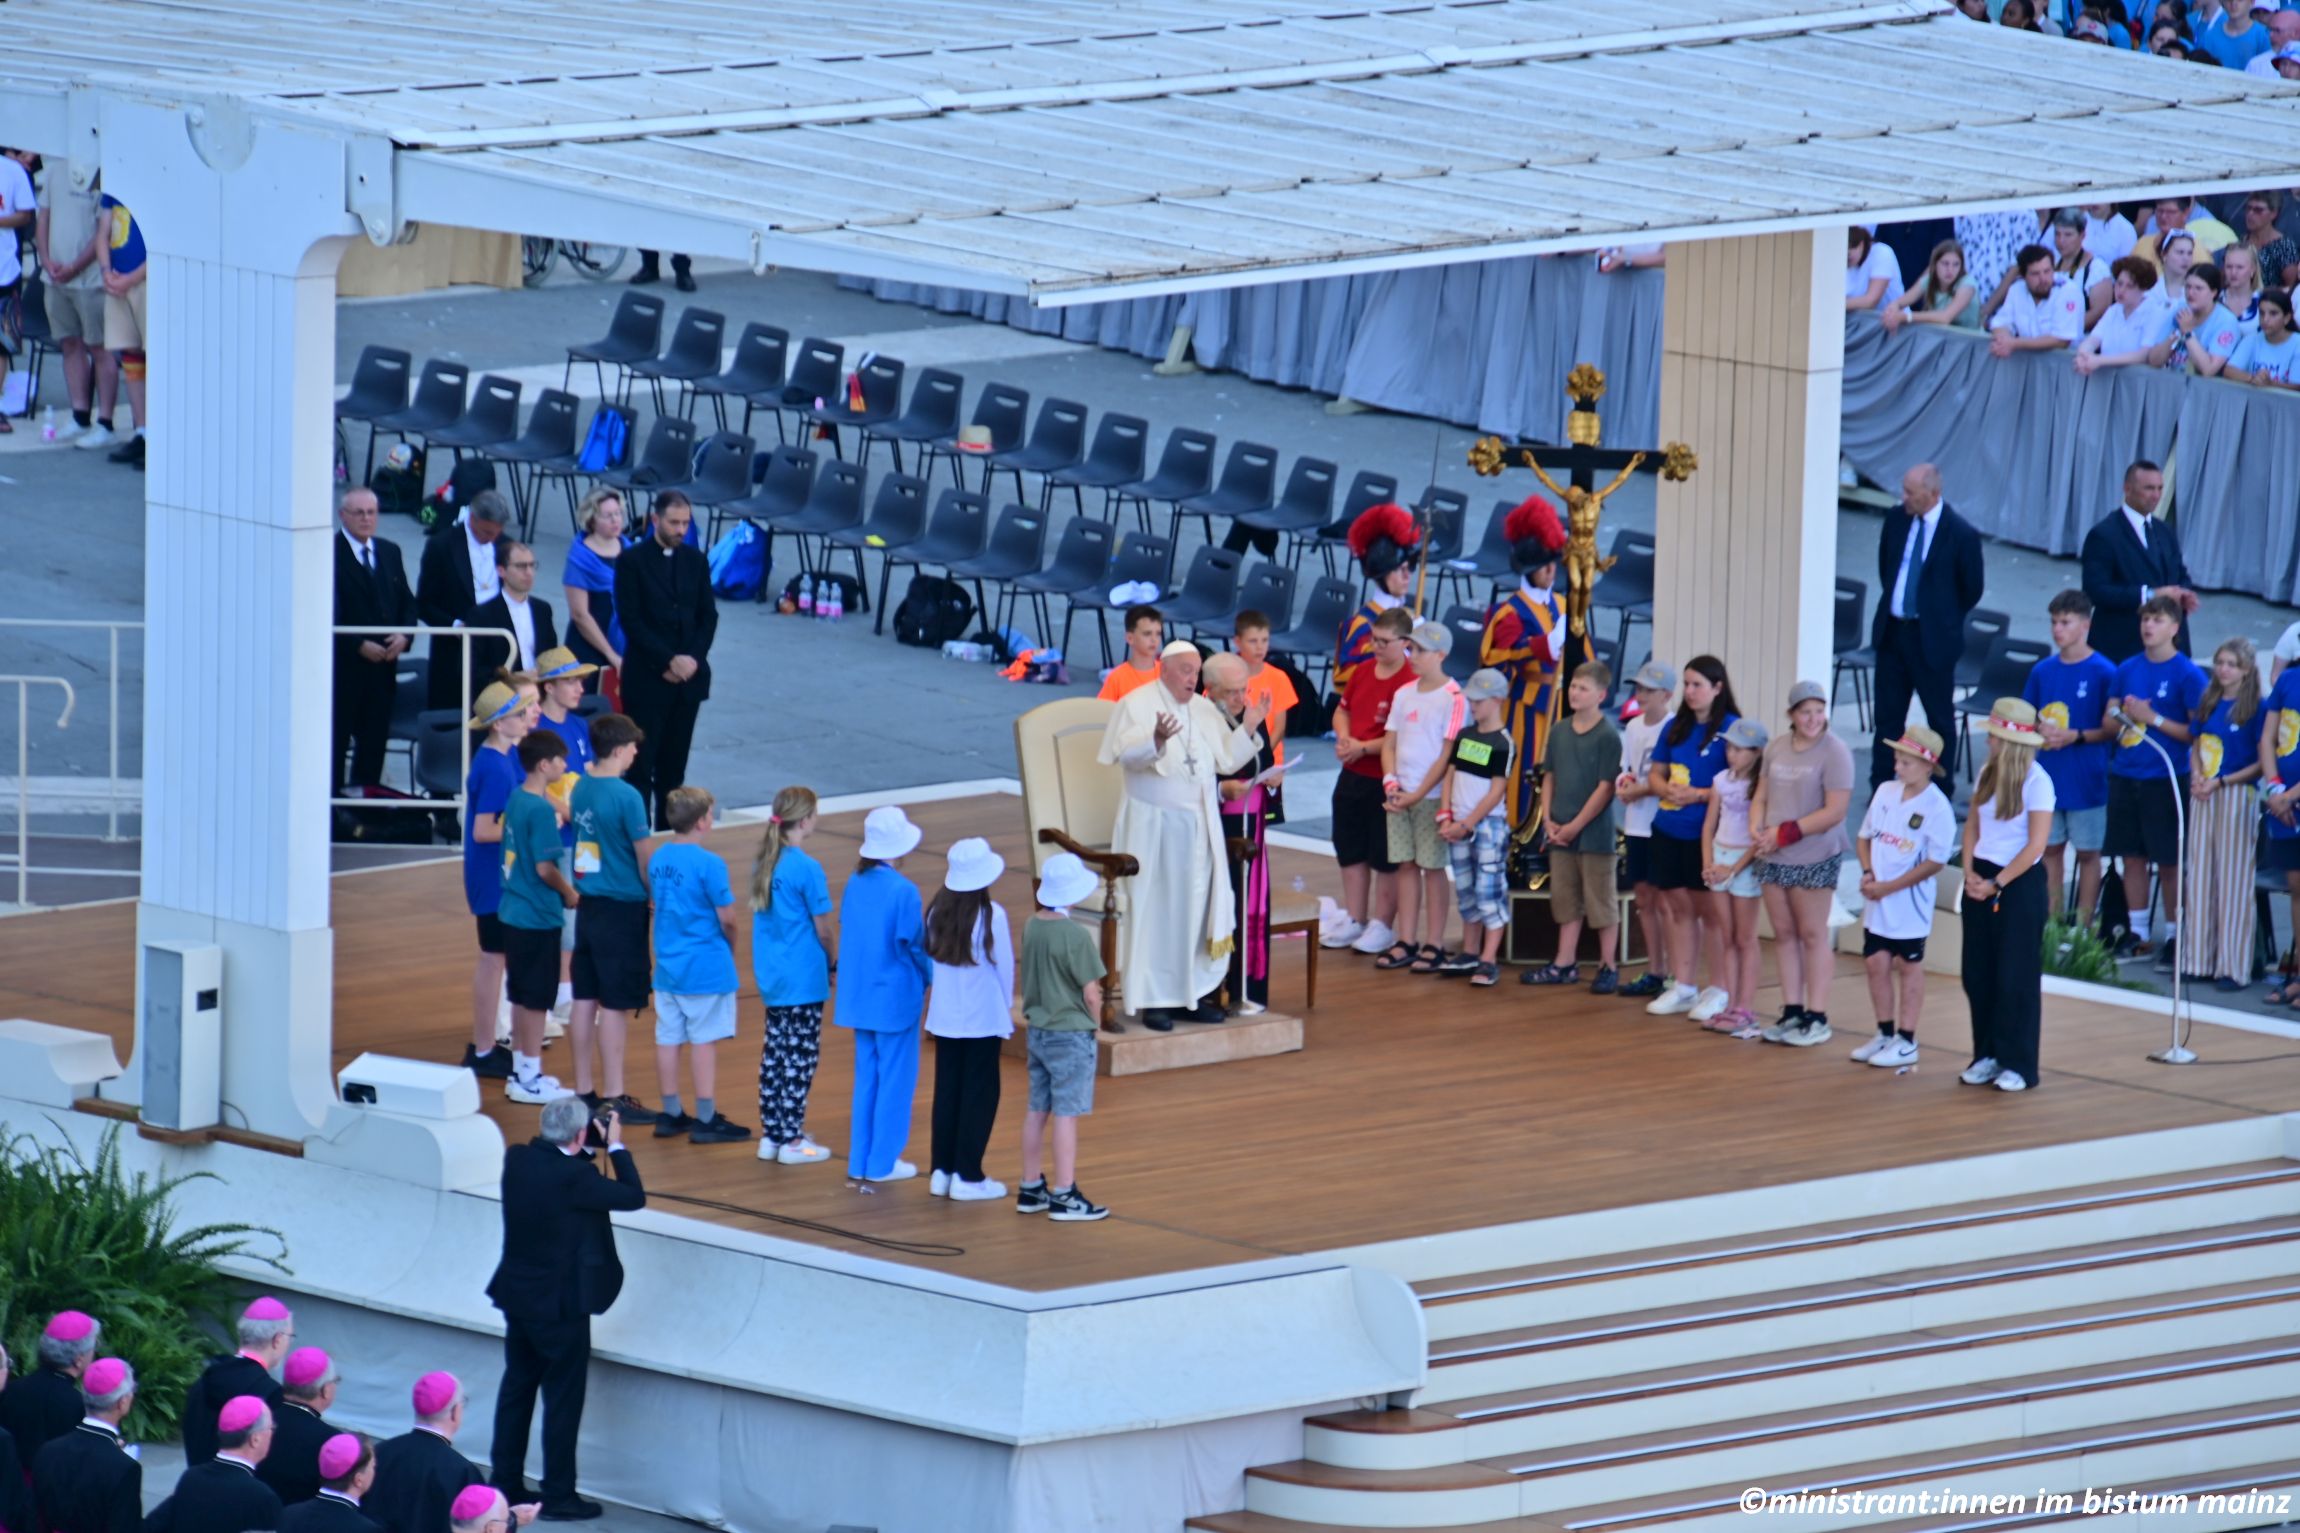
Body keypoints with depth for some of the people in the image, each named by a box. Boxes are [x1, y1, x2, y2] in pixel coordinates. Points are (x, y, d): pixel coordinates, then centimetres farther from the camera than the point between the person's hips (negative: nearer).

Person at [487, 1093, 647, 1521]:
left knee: (516, 1387, 19)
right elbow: (634, 1197, -15)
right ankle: (558, 1496, 10)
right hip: (560, 1305, -7)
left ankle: (505, 1481, 27)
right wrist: (616, 1145, -5)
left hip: (517, 1294, 7)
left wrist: (590, 1150, 6)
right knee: (562, 1400, 4)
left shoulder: (517, 1160, -6)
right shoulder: (575, 1177, -26)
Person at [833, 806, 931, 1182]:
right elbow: (913, 945, -15)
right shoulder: (904, 892, -18)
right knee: (895, 1078, 4)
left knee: (866, 1077, 14)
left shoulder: (854, 885, 1)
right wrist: (929, 973, 3)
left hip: (860, 995, 7)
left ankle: (860, 1161, 18)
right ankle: (883, 1161, 8)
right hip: (897, 996, -7)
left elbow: (843, 936, 8)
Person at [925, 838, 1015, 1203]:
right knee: (980, 1093, 3)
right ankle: (968, 1176, 2)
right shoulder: (991, 916, -17)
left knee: (946, 1090, 13)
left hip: (945, 1017, 5)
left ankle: (942, 1170, 16)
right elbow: (1004, 965, -9)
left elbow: (931, 957, 8)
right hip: (983, 1017, -5)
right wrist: (1007, 1006, 7)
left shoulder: (938, 912, -1)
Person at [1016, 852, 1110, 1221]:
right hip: (1071, 1034, -7)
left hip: (1038, 1031, 7)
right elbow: (1091, 993, -16)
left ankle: (1031, 1189, 22)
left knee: (1037, 1109, 14)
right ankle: (1064, 1196, 4)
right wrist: (1094, 1023, 2)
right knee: (1066, 1113, 0)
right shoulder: (1075, 936, -21)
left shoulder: (1031, 926, 0)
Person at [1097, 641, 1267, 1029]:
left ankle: (1192, 991, 14)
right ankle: (1152, 999, 0)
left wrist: (1248, 728, -3)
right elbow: (1126, 755, -19)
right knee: (1154, 909, -3)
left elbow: (1226, 759, 11)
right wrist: (1156, 740, -37)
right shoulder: (1136, 704, -5)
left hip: (1198, 824, 6)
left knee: (1197, 907, 6)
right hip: (1151, 825, -6)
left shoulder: (1205, 711, 12)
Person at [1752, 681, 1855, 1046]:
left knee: (1812, 934, -2)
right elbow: (1761, 797, 14)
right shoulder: (1777, 749, 9)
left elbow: (1835, 811, -14)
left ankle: (1817, 1017, 2)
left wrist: (1785, 833, -15)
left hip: (1814, 859, -6)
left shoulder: (1834, 752, -10)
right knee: (1783, 933, 8)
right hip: (1774, 858, 6)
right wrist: (1758, 831, -6)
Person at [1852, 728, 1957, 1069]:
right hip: (1876, 901, 6)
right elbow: (1865, 836, 12)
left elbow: (1935, 862, -17)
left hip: (1909, 904, -6)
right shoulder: (1886, 792, 3)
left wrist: (1889, 887, -18)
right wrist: (1868, 873, -6)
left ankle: (1906, 1042, 13)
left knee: (1908, 966, 5)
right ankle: (1885, 1035, 24)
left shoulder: (1937, 808, -16)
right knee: (1876, 964, 11)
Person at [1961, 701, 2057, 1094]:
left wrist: (1996, 884, -14)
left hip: (2019, 884, -7)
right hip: (1982, 881, 7)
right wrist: (1970, 872, -2)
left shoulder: (2036, 782, -13)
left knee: (2016, 978, -2)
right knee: (1978, 974, 8)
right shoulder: (1988, 773, 6)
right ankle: (1987, 1056, 18)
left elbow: (2035, 846, -15)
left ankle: (2018, 1064, 4)